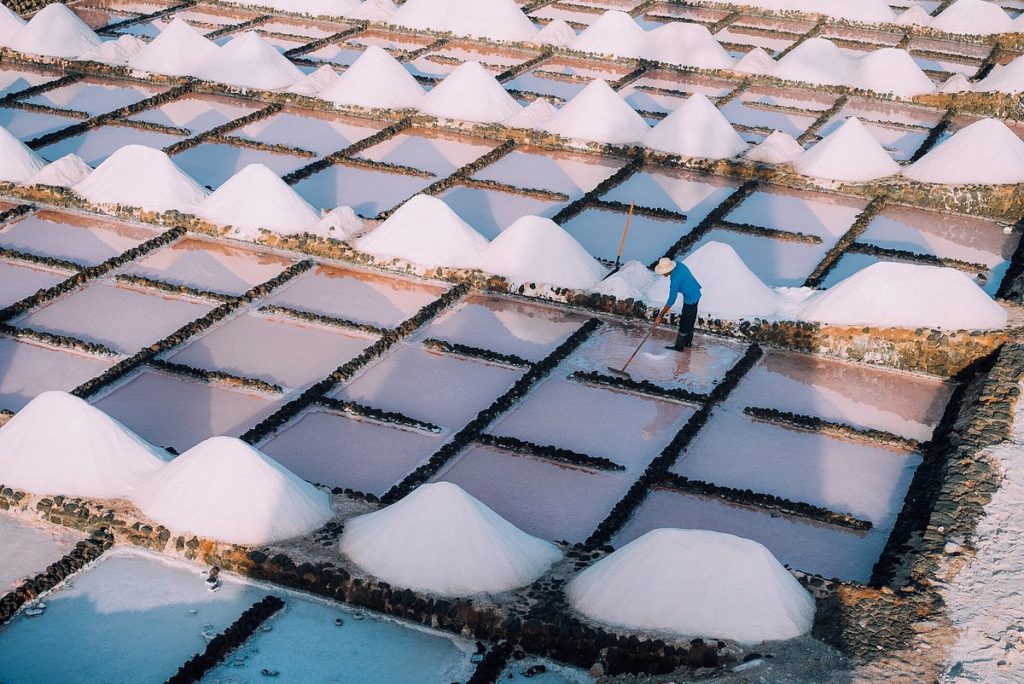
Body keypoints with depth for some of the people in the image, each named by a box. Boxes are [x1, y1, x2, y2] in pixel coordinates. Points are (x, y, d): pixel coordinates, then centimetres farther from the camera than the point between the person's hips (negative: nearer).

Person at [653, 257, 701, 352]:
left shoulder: (675, 279, -33)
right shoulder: (677, 263, -10)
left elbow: (671, 300, -28)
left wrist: (661, 315, -23)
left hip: (690, 299, -9)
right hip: (696, 294, 9)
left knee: (684, 323, 5)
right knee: (690, 320, 22)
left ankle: (679, 346, 17)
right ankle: (688, 342, 36)